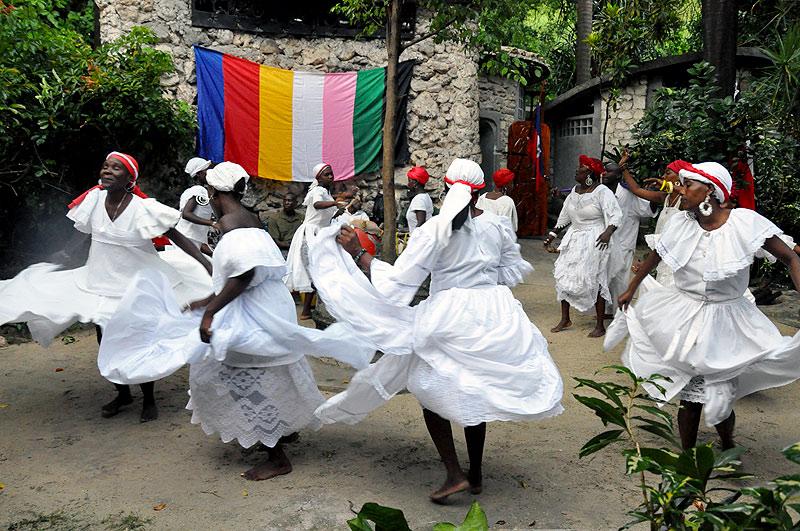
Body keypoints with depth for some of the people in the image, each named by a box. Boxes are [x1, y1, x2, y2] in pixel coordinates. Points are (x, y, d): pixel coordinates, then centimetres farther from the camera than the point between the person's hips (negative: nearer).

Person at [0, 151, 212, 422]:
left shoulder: (144, 209, -21)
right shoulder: (94, 200, -6)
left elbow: (180, 239, -19)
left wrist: (210, 268, -25)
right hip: (101, 283, 5)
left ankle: (149, 399, 28)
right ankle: (123, 394, 38)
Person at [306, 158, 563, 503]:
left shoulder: (435, 229, -12)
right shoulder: (499, 225, 2)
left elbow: (396, 282, -14)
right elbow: (513, 273, 16)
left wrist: (358, 253, -6)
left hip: (449, 317, -5)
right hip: (494, 314, 5)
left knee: (430, 388, 14)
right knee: (475, 393, 20)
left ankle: (455, 474, 6)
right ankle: (476, 475, 29)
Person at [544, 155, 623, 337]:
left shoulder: (602, 191, -13)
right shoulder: (575, 191, 8)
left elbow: (616, 215, -19)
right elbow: (564, 216, 19)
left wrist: (607, 232, -35)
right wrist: (553, 234, 20)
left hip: (595, 242, -7)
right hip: (574, 239, 7)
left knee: (595, 282, -1)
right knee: (564, 277, 4)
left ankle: (600, 326, 12)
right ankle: (565, 320, 18)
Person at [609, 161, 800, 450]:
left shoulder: (744, 222, -15)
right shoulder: (680, 223, -6)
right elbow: (653, 256, 12)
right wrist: (631, 290, 21)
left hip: (724, 321, -2)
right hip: (683, 317, 2)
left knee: (719, 399, 2)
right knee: (689, 397, 6)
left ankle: (728, 448, 37)